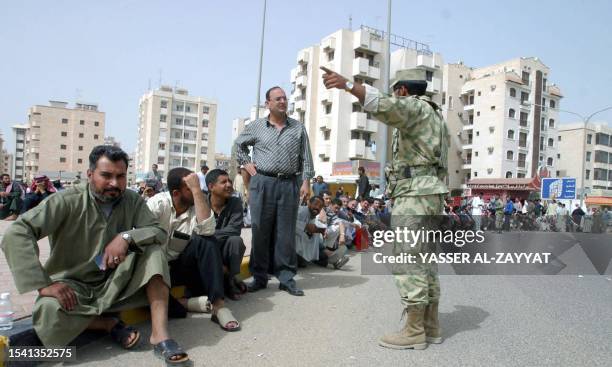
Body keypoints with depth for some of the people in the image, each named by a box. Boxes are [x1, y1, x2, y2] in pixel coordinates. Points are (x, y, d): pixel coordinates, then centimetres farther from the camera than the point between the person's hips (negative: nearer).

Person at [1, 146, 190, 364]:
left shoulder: (132, 201, -5)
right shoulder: (68, 201, -16)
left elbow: (159, 232, -10)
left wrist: (127, 237, -30)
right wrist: (43, 285, -30)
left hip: (114, 281, 3)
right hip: (73, 284, -2)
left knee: (152, 249, -22)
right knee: (50, 313, -35)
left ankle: (160, 334, -28)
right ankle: (110, 325, -7)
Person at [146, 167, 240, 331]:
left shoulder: (198, 204, -10)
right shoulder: (158, 203, -13)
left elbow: (207, 230, -32)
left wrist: (197, 189, -32)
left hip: (183, 266, 2)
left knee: (205, 240, -30)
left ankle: (218, 304, -35)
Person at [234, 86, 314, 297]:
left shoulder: (298, 128, 9)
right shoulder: (256, 126, 9)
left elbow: (306, 158, 6)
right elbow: (239, 144, 23)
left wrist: (306, 182, -3)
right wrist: (246, 163, 10)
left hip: (289, 184, 0)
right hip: (262, 183, 0)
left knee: (286, 232, 3)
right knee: (260, 231, 3)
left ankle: (286, 278, 11)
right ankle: (259, 277, 14)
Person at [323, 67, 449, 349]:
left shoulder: (414, 106, -4)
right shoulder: (434, 114, 28)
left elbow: (385, 106, -29)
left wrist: (347, 85, -36)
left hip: (415, 193, -10)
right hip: (431, 193, 10)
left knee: (408, 261, -8)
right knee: (424, 260, 11)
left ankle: (414, 331, -2)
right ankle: (430, 326, 17)